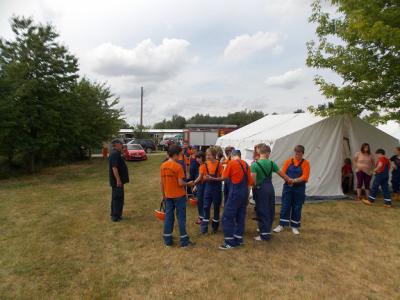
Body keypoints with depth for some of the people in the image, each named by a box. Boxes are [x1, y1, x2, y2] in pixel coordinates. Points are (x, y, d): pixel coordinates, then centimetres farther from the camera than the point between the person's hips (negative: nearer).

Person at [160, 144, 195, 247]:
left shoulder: (163, 166, 1)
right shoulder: (178, 166, -18)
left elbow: (161, 182, 5)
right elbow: (180, 183, -20)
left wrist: (163, 195, 14)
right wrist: (189, 183, -1)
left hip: (168, 196, 5)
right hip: (179, 196, -5)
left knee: (168, 216, 13)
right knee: (181, 217, 5)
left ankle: (167, 240, 21)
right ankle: (184, 241, 14)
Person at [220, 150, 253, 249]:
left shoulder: (231, 163, -9)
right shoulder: (246, 164, 8)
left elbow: (224, 176, -1)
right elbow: (250, 181, 11)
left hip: (235, 192, -7)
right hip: (245, 192, 7)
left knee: (227, 217, 0)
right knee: (241, 216, 15)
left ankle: (230, 242, 1)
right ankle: (238, 239, 22)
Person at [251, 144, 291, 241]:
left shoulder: (255, 164, -14)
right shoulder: (271, 163, -1)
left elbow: (253, 180, -19)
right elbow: (282, 174, 9)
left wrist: (255, 187, 0)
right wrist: (289, 180, 26)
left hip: (261, 189, -5)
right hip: (270, 188, 5)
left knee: (262, 211, 4)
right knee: (270, 210, 18)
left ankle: (264, 235, 10)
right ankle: (267, 229, 33)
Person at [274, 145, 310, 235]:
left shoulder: (305, 163, -2)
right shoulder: (289, 161, 2)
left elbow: (305, 177, -11)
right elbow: (282, 173, -3)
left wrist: (294, 180, -22)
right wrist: (288, 180, -20)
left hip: (299, 189, -1)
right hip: (288, 187, 1)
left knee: (297, 208, 8)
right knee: (285, 206, 5)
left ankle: (295, 226, 22)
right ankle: (281, 225, 17)